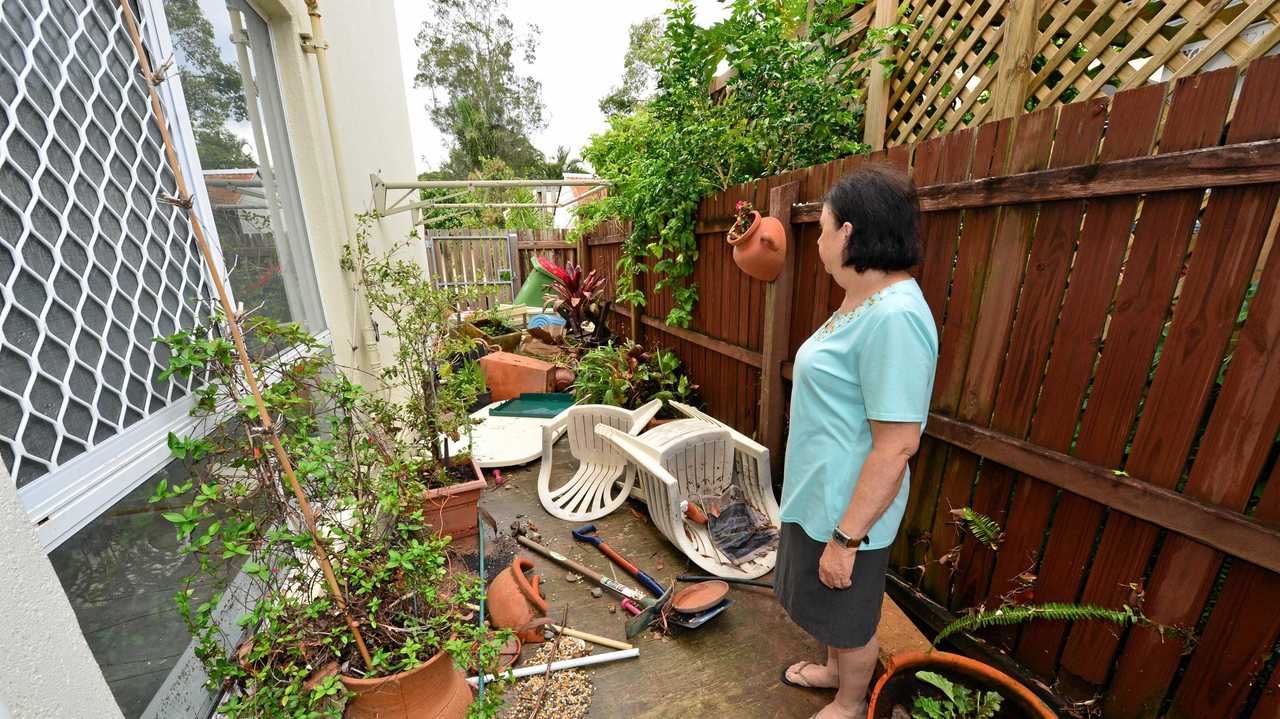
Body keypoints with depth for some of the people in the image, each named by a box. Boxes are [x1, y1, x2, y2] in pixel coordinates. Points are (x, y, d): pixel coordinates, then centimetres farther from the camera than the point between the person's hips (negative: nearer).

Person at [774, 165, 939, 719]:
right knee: (830, 605, 30)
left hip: (847, 507, -9)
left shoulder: (894, 317, -28)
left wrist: (846, 538, -21)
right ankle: (834, 669, 55)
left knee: (850, 617, 18)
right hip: (818, 492, 9)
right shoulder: (863, 303, 4)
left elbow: (897, 445, -27)